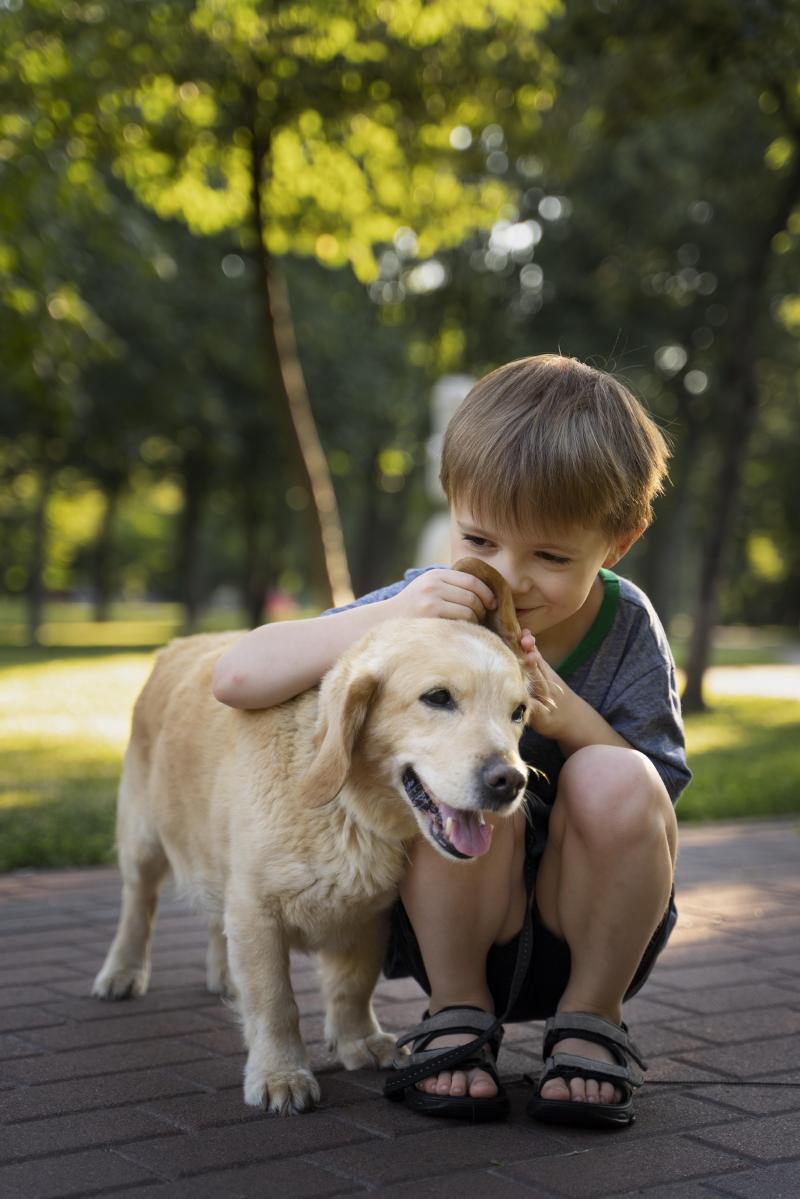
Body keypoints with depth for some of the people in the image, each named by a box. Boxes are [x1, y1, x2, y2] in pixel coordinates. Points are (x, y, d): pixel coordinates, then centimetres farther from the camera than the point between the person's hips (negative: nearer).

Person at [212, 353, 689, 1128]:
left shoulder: (626, 628, -9)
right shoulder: (434, 607, -12)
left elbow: (649, 809, -10)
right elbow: (237, 678, -20)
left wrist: (570, 717, -27)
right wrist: (389, 617, -33)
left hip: (590, 928, 1)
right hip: (452, 930, -1)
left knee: (614, 779, -29)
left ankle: (591, 1016, -5)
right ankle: (455, 1012, -6)